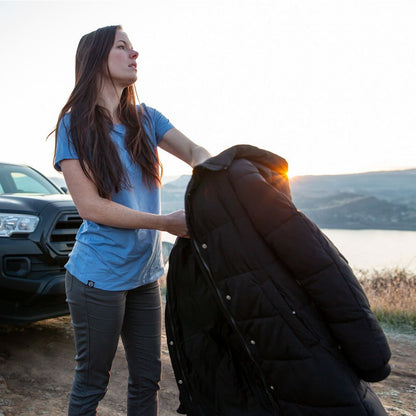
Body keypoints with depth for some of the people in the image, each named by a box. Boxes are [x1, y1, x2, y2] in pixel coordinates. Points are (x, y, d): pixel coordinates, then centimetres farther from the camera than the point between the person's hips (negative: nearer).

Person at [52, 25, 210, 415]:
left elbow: (195, 152, 6)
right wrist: (166, 222, -20)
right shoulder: (75, 124, -9)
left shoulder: (145, 119, 7)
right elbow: (91, 207, -15)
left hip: (144, 273, 5)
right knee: (91, 382, 11)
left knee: (147, 379, 14)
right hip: (99, 277, -5)